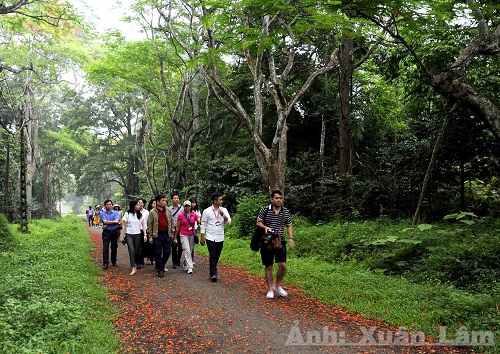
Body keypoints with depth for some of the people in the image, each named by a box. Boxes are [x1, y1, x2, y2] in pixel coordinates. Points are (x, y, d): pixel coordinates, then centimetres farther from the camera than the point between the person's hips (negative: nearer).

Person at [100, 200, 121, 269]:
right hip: (106, 232, -1)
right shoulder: (103, 213, 3)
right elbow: (105, 221, -13)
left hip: (115, 232, 1)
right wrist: (114, 222, -10)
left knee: (114, 248, 11)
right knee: (105, 248, -5)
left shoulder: (116, 213, 4)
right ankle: (105, 263, -3)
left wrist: (107, 224, -14)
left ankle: (114, 261, 25)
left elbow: (117, 221, -13)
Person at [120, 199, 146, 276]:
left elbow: (143, 225, 7)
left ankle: (135, 264, 25)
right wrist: (122, 235, 3)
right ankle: (133, 268, -18)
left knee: (137, 251, 4)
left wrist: (145, 234, -4)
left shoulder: (140, 215, 6)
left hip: (138, 235, 3)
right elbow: (124, 226, 4)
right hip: (129, 235, -2)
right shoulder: (127, 214, 0)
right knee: (131, 250, -16)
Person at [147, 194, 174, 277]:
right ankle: (160, 270, 13)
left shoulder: (168, 210, 7)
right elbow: (149, 225, 0)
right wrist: (150, 236, -3)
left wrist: (172, 233, 9)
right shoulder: (152, 212, -2)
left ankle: (162, 265, 30)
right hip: (157, 235, -3)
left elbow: (171, 222, 12)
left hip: (167, 234, 3)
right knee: (158, 253, 3)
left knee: (167, 252, 6)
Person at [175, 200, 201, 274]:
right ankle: (189, 268, -11)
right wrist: (175, 237, 9)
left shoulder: (194, 215, 5)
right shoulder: (181, 216, 2)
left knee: (190, 251, 8)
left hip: (192, 235, 2)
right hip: (183, 235, -2)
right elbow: (177, 227, 7)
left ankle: (185, 264, 29)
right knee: (187, 251, -13)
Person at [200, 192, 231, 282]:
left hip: (220, 238, 4)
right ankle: (213, 274, -12)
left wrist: (223, 215, -21)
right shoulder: (207, 211, -4)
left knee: (217, 257, 10)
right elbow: (203, 225, 0)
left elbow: (229, 222, -4)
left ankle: (212, 272, 22)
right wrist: (202, 238, -1)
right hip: (210, 237, -3)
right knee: (213, 256, -11)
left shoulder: (224, 210, 4)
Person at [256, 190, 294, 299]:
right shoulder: (265, 210, -5)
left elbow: (289, 225, 11)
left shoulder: (286, 211, 5)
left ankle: (277, 285, 19)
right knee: (268, 267, 6)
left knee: (283, 265, -6)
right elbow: (258, 222, 1)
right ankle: (270, 289, 20)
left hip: (280, 242, 2)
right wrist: (265, 227, -20)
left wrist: (291, 238, -2)